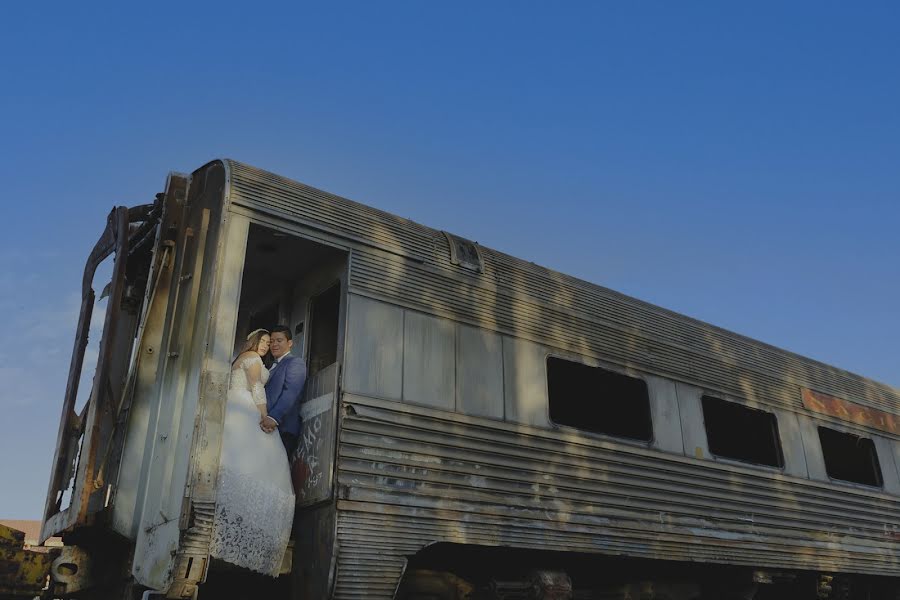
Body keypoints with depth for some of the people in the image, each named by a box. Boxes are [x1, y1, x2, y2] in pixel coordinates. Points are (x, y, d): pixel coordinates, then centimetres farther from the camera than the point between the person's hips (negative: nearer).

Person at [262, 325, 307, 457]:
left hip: (283, 428, -7)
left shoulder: (295, 362, 0)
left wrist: (274, 417, -26)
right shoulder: (273, 366, 28)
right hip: (268, 426, 7)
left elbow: (290, 392, -15)